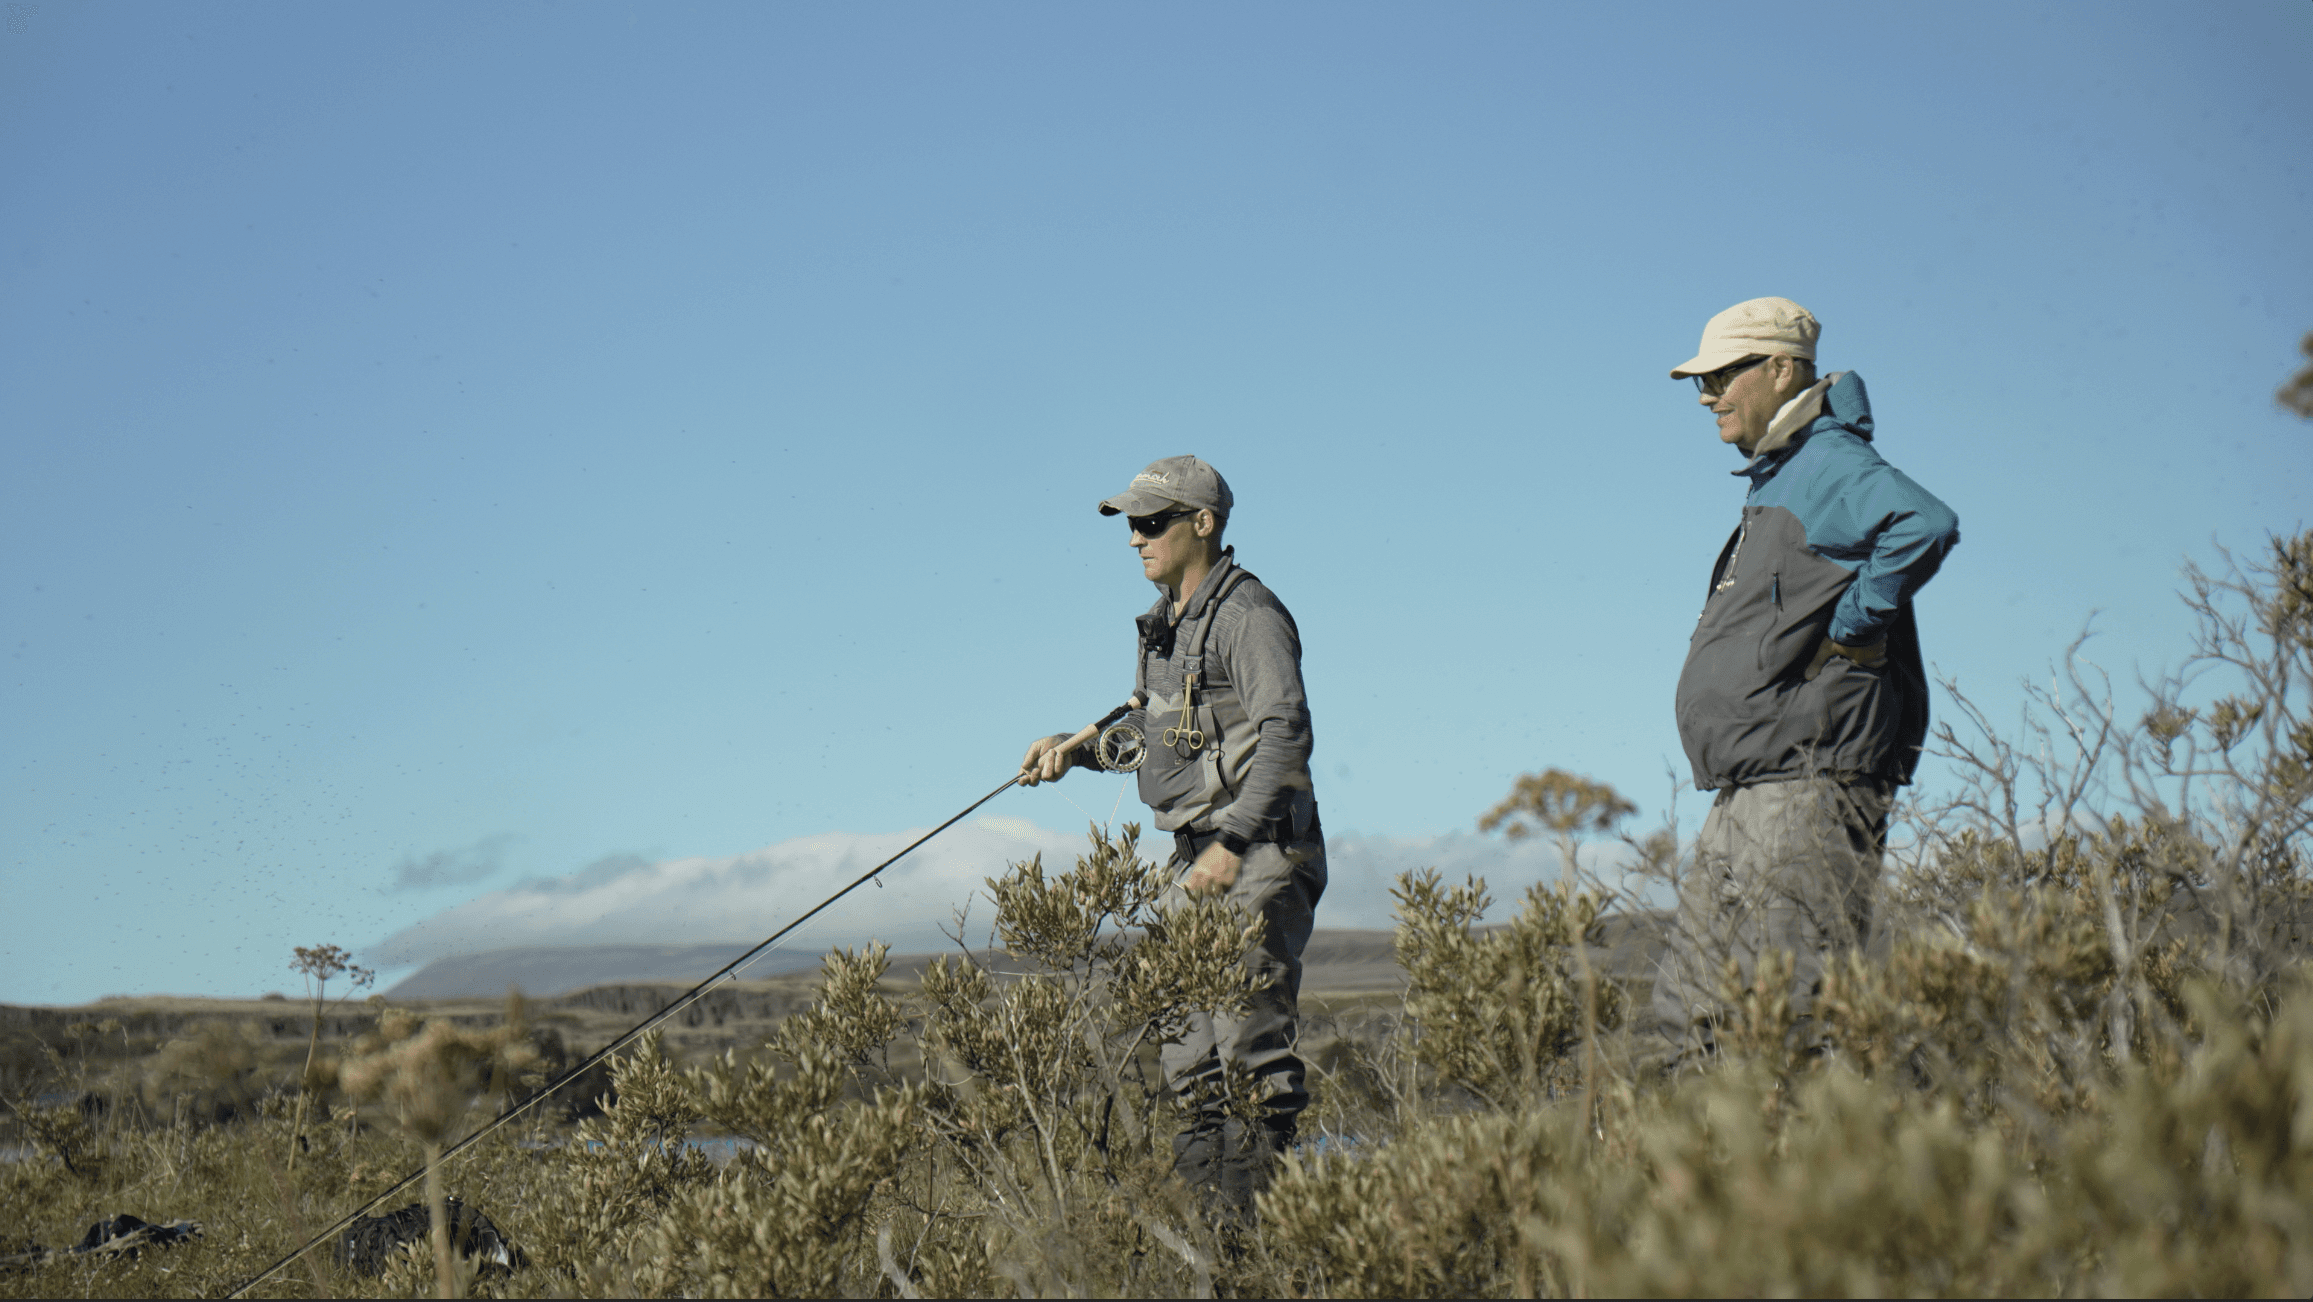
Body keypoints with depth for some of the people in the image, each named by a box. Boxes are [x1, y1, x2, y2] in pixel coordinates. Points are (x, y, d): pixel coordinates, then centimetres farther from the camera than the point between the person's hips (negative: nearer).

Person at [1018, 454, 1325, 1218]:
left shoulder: (1248, 616, -12)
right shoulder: (1166, 623, 16)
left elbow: (1285, 735, -23)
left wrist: (1232, 844, -30)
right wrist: (1075, 748, 10)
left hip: (1259, 862, -9)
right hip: (1196, 865, 9)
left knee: (1248, 1035, -12)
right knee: (1183, 1052, 8)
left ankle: (1263, 1207, -9)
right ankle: (1198, 1208, 14)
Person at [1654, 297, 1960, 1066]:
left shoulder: (1830, 462, -9)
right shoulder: (1775, 481, 22)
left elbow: (1927, 525, -29)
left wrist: (1850, 628, -21)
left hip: (1808, 792, -11)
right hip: (1744, 799, 11)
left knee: (1796, 1018, -12)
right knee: (1688, 1011, 10)